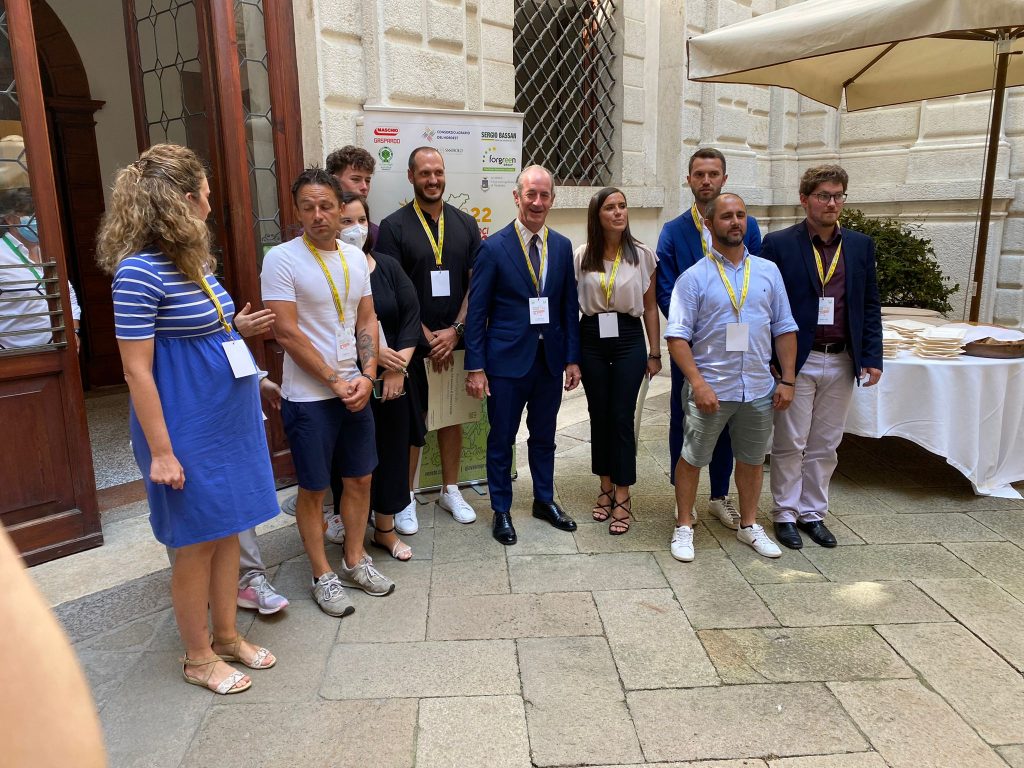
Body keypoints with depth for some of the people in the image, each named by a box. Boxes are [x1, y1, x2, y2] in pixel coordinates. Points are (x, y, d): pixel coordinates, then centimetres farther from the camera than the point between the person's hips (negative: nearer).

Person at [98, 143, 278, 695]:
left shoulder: (192, 259, 8)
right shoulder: (139, 271, -19)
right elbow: (137, 370, -18)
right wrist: (160, 451, -17)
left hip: (228, 417, 8)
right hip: (187, 427, -8)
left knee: (227, 530, 17)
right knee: (196, 542, 7)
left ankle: (227, 635, 35)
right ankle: (198, 658, 27)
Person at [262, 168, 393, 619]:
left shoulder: (355, 258, 6)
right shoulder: (282, 259, -11)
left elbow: (367, 321, 8)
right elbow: (286, 332, -15)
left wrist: (367, 376, -6)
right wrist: (335, 382, -13)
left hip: (356, 390, 6)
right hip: (308, 397, -5)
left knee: (360, 479, 14)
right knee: (313, 489, 7)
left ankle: (354, 562, 33)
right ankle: (322, 577, 25)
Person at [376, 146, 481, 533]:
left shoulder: (465, 224, 7)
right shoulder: (394, 226, -3)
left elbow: (476, 283, 3)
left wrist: (454, 331, -9)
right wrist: (426, 337, -11)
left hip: (454, 338, 3)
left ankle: (450, 490, 26)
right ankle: (405, 498, 17)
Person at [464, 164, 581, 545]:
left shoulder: (562, 246, 5)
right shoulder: (494, 247, -8)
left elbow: (570, 306, 8)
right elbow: (477, 311, -8)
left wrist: (572, 358, 4)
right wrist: (475, 366, -11)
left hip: (550, 358, 4)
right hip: (507, 359, -4)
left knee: (544, 436, 18)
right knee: (501, 439, 9)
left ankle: (545, 500, 36)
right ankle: (501, 511, 25)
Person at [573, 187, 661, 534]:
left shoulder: (642, 254, 0)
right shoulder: (581, 256, 0)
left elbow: (650, 307, 5)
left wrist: (654, 352, 4)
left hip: (629, 339, -1)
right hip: (591, 339, 2)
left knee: (622, 416, -2)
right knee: (599, 414, 9)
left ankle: (623, 498, 9)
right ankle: (606, 488, 24)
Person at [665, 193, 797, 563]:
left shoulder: (768, 271, 6)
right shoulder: (694, 277, -6)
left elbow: (784, 329, 9)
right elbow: (677, 336, -10)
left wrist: (787, 380, 3)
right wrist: (698, 384, -18)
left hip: (759, 389, 4)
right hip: (711, 389, -4)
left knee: (752, 459, 16)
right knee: (692, 459, 7)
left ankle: (748, 525, 35)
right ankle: (684, 527, 24)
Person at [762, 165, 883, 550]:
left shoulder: (860, 245, 8)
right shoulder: (779, 244, -4)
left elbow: (870, 305, 10)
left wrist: (872, 357, 3)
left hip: (842, 362, 4)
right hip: (796, 361, -4)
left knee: (825, 445, 12)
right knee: (789, 444, 5)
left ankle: (813, 513, 26)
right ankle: (785, 514, 19)